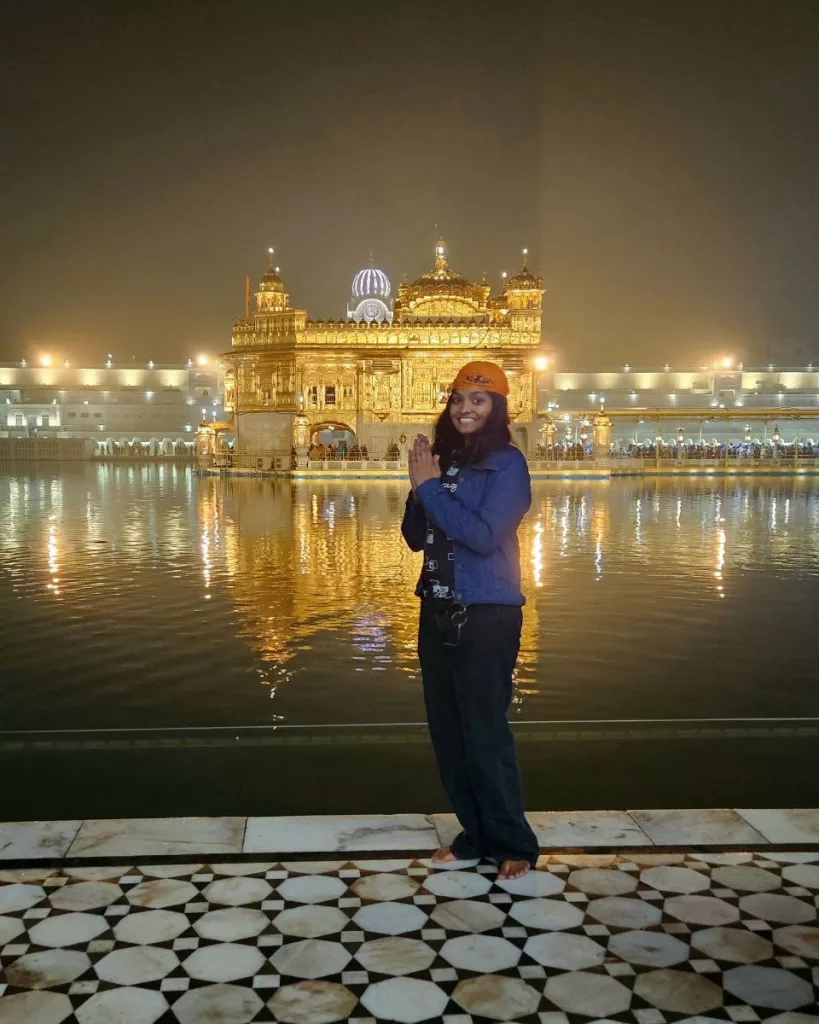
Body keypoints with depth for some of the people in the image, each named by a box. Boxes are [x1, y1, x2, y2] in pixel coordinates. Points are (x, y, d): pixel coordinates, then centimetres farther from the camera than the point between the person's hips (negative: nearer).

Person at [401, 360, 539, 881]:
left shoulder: (507, 463, -9)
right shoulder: (443, 460, 9)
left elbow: (483, 534, -21)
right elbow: (415, 537, 9)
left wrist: (431, 487, -15)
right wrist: (419, 487, -7)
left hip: (486, 615, -7)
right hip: (438, 611, 7)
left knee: (485, 732, -2)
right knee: (448, 731, 12)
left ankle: (514, 844, 14)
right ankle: (476, 835, 27)